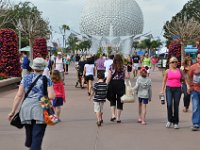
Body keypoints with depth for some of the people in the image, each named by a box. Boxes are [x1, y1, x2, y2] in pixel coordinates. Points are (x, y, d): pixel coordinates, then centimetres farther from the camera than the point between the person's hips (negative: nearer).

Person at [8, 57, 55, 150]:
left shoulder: (25, 79, 7)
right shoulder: (47, 80, -1)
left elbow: (19, 95, 2)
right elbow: (51, 97, -11)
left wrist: (13, 111, 5)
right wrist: (53, 93, 12)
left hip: (26, 108, 4)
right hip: (40, 110, -3)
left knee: (29, 134, 18)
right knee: (37, 138, -3)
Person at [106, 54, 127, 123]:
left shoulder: (111, 67, -2)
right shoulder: (124, 67, 0)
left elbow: (109, 78, -6)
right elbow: (126, 76, -7)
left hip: (112, 84, 0)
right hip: (121, 84, 0)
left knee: (112, 100, 17)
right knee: (120, 101, 8)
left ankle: (113, 115, 3)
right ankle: (118, 118, 10)